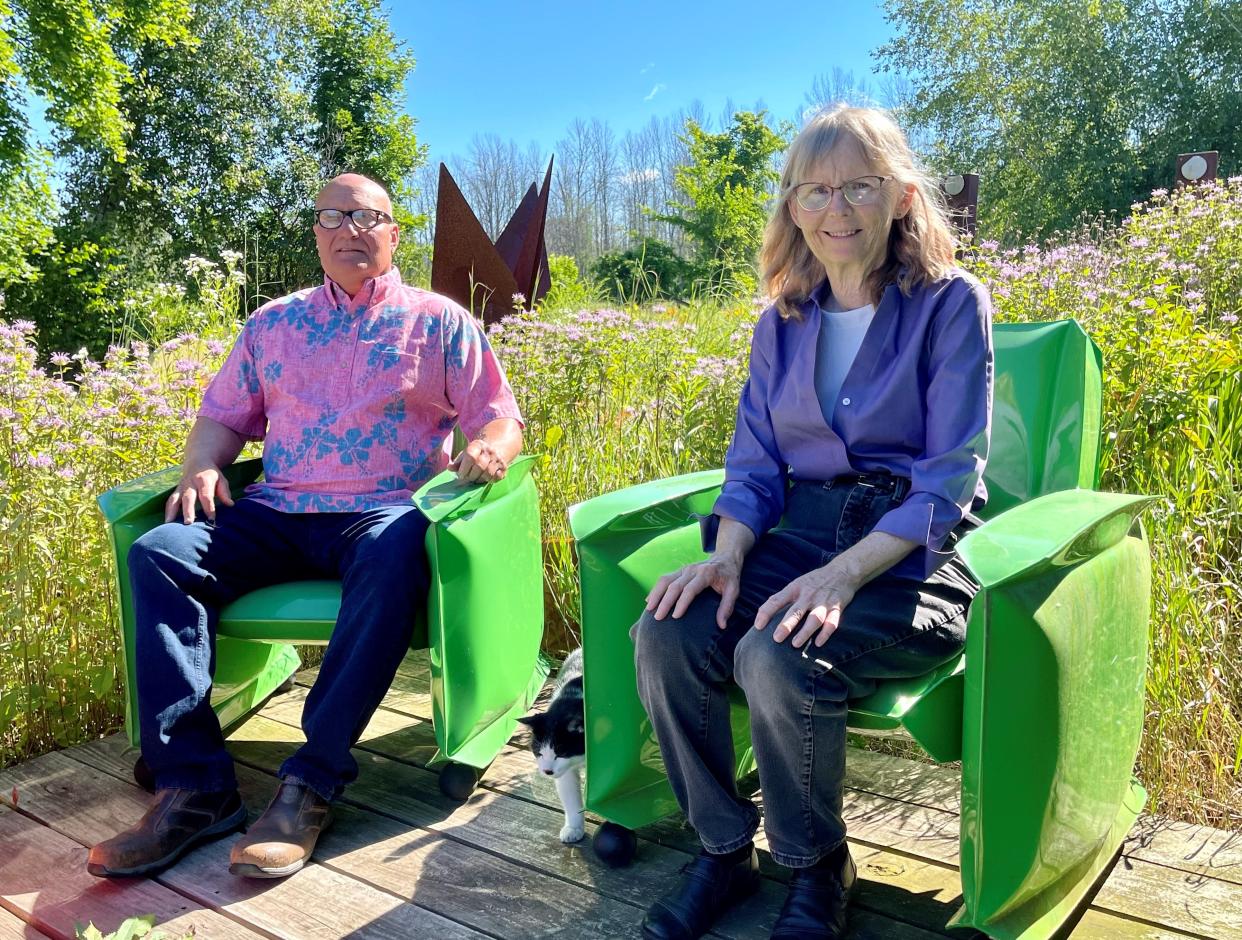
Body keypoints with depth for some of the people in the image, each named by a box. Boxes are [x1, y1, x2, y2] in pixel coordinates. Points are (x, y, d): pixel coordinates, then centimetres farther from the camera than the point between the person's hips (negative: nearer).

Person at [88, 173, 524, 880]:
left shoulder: (440, 321, 11)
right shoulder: (274, 323, 21)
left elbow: (502, 419, 7)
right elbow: (224, 416, 23)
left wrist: (488, 448, -17)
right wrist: (203, 465, 0)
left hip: (383, 512, -3)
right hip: (277, 515, 4)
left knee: (393, 561, -38)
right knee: (162, 551, -22)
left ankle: (311, 787, -31)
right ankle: (195, 788, -23)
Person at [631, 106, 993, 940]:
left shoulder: (951, 303, -5)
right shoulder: (783, 320, 11)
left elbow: (948, 482, -12)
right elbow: (754, 462, 10)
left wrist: (843, 573, -24)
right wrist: (729, 555, -11)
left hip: (913, 554, -4)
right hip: (797, 530, 5)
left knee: (777, 657, -32)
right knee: (666, 634, -22)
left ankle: (818, 866, -1)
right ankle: (723, 850, 2)